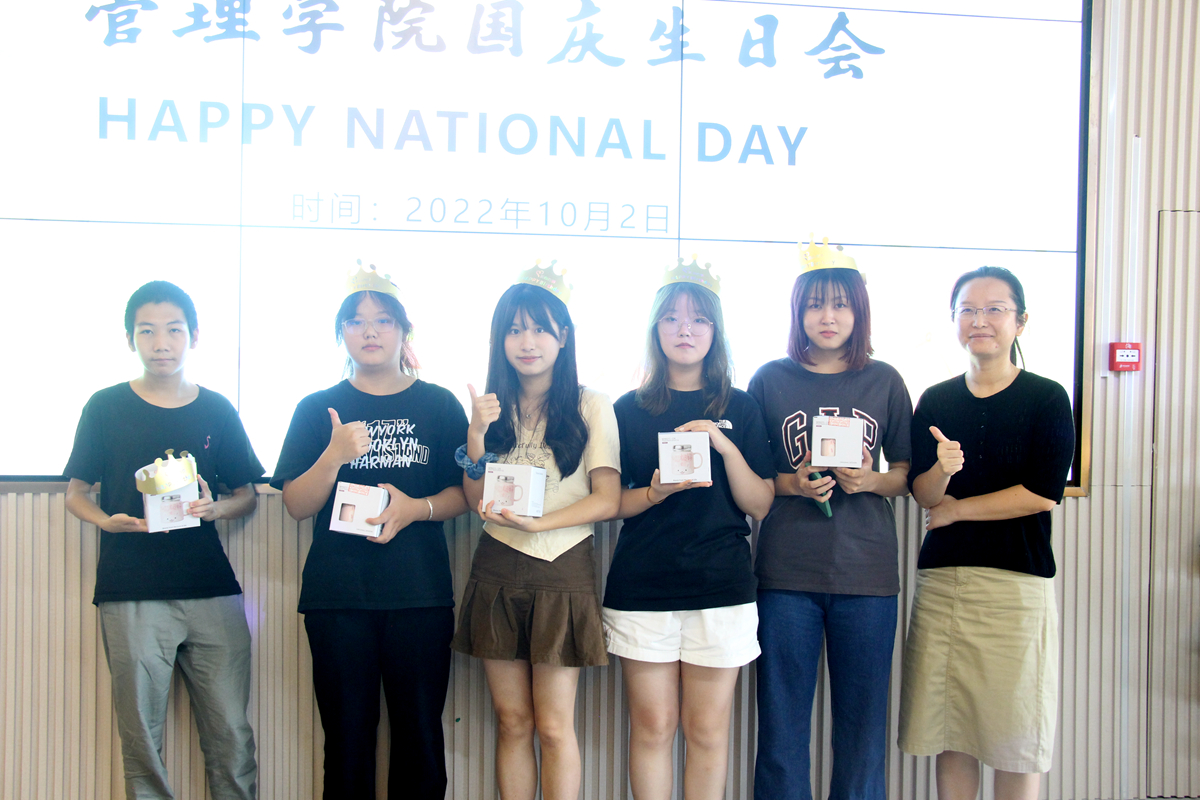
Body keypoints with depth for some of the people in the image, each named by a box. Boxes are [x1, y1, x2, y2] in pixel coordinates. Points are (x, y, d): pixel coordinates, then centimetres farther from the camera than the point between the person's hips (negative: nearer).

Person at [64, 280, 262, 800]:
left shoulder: (217, 410, 8)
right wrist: (107, 521, -11)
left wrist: (215, 508, -8)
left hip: (213, 591, 1)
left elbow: (248, 496, 13)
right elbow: (76, 493, 9)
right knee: (140, 735, 5)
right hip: (131, 595, -1)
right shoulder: (106, 407, 5)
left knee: (232, 735, 1)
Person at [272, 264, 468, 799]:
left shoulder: (439, 405, 8)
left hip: (420, 593, 0)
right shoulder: (317, 410, 8)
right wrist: (335, 456, -15)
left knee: (420, 735, 2)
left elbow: (464, 492, 6)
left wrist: (417, 508, -13)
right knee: (347, 735, 5)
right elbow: (296, 505, 2)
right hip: (337, 594, 0)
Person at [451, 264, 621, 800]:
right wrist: (476, 435, -9)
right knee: (512, 721, 9)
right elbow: (476, 501, 6)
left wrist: (538, 522, -20)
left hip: (562, 573, -3)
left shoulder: (589, 406, -1)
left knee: (553, 726, -1)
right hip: (498, 571, 3)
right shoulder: (493, 407, 10)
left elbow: (607, 499, -7)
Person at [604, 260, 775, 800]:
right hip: (642, 587, 0)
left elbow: (760, 505, 3)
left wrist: (725, 445, -12)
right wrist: (656, 493, -13)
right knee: (652, 725, 2)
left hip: (720, 586, 0)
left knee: (707, 729, 4)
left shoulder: (739, 408, 7)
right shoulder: (630, 410, 7)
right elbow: (610, 502, 7)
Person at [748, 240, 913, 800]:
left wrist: (870, 481, -9)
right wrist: (792, 484, -11)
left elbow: (907, 474, 12)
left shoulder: (884, 382, 7)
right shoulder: (770, 380, 5)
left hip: (866, 570, 1)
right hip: (787, 570, -1)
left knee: (862, 720, 8)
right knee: (782, 719, 6)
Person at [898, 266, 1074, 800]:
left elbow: (1044, 493, -9)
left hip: (1016, 580, -3)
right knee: (948, 731, 7)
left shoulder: (1047, 399, -1)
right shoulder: (935, 401, 9)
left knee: (1015, 737, 3)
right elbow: (922, 493, 3)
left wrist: (958, 509, -4)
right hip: (941, 577, 3)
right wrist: (943, 469, -19)